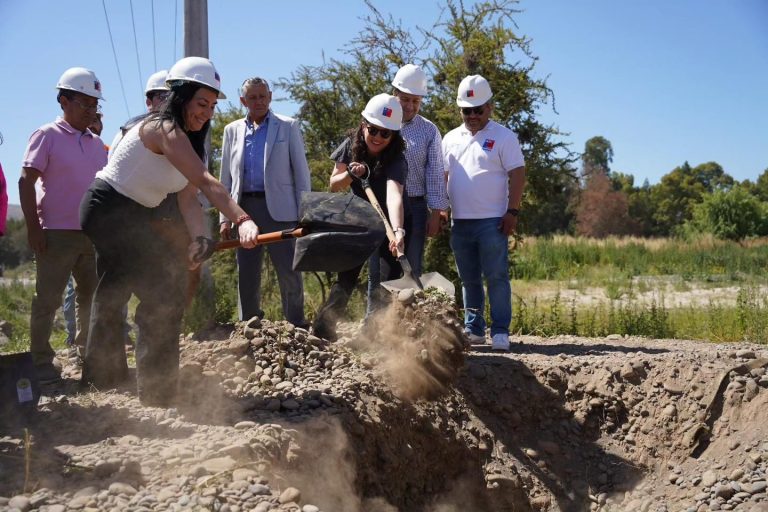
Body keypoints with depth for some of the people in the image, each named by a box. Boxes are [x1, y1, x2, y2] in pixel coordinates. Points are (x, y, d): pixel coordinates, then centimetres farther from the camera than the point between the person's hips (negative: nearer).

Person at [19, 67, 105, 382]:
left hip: (92, 234, 6)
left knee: (92, 297, 11)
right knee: (47, 300, 0)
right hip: (56, 234, -6)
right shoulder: (47, 136, -4)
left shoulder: (96, 144, 13)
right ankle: (41, 362, 8)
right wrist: (33, 228, -13)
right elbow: (26, 182, -7)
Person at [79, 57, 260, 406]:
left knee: (113, 296, 22)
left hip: (131, 218, 11)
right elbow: (206, 183, -36)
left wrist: (198, 239, -22)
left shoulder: (185, 139, 6)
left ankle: (100, 378, 40)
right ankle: (156, 391, -4)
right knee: (163, 292, -13)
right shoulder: (164, 129, -23)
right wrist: (243, 220, -44)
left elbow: (188, 198, -6)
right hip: (108, 210, -11)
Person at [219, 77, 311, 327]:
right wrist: (225, 218, 7)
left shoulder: (288, 127, 5)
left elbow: (301, 172, 2)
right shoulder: (232, 130, 14)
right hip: (244, 208, 3)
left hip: (278, 209, -3)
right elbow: (226, 178, 14)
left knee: (289, 273, -5)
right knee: (246, 275, 7)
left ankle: (297, 327, 4)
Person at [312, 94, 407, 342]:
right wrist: (350, 174, -24)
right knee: (346, 277, 1)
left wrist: (398, 231, -60)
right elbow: (334, 184, -2)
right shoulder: (351, 146, -11)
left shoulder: (396, 160, -26)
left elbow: (394, 195, -44)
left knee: (386, 279, -12)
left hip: (386, 224, -3)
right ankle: (322, 329, 9)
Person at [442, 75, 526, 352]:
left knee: (496, 277, -4)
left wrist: (512, 212, -13)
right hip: (459, 222, 5)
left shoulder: (503, 137, -1)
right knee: (469, 279, 11)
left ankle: (500, 331, -1)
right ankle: (473, 328, 18)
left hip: (492, 221, -5)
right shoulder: (451, 139, 14)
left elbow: (517, 175, -6)